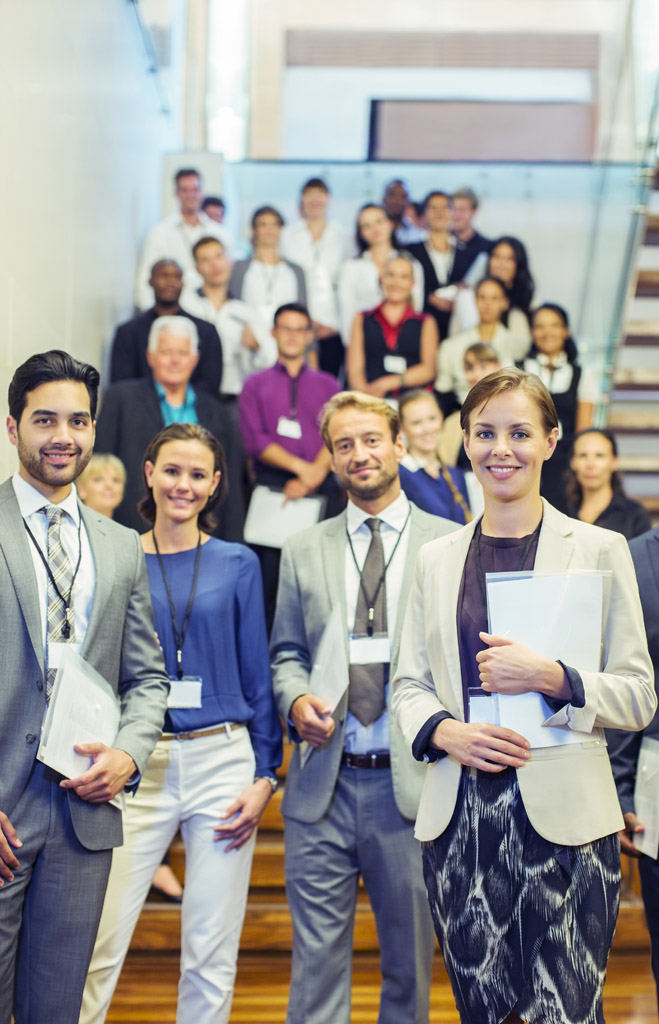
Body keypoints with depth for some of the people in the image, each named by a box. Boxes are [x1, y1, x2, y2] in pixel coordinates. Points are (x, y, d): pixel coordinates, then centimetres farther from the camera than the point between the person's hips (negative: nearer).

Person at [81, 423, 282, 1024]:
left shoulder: (237, 564, 5)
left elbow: (258, 675, 6)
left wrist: (265, 775, 0)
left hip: (223, 760, 1)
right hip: (139, 767, 0)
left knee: (211, 957, 8)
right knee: (97, 948, -4)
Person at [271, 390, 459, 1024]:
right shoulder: (303, 551, 10)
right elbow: (285, 654, 14)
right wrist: (296, 700, -7)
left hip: (411, 784, -1)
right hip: (322, 785, 2)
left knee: (409, 956, 11)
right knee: (316, 957, 6)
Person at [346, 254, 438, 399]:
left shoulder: (425, 323, 16)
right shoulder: (362, 320, 17)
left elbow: (428, 369, 3)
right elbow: (354, 369, 6)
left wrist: (387, 383, -10)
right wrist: (365, 391, -16)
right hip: (374, 400, 0)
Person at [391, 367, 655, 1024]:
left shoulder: (599, 550, 2)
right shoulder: (437, 559, 11)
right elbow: (408, 684, 13)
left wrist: (552, 678, -17)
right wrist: (443, 731, -7)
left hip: (563, 818, -3)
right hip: (458, 816, 3)